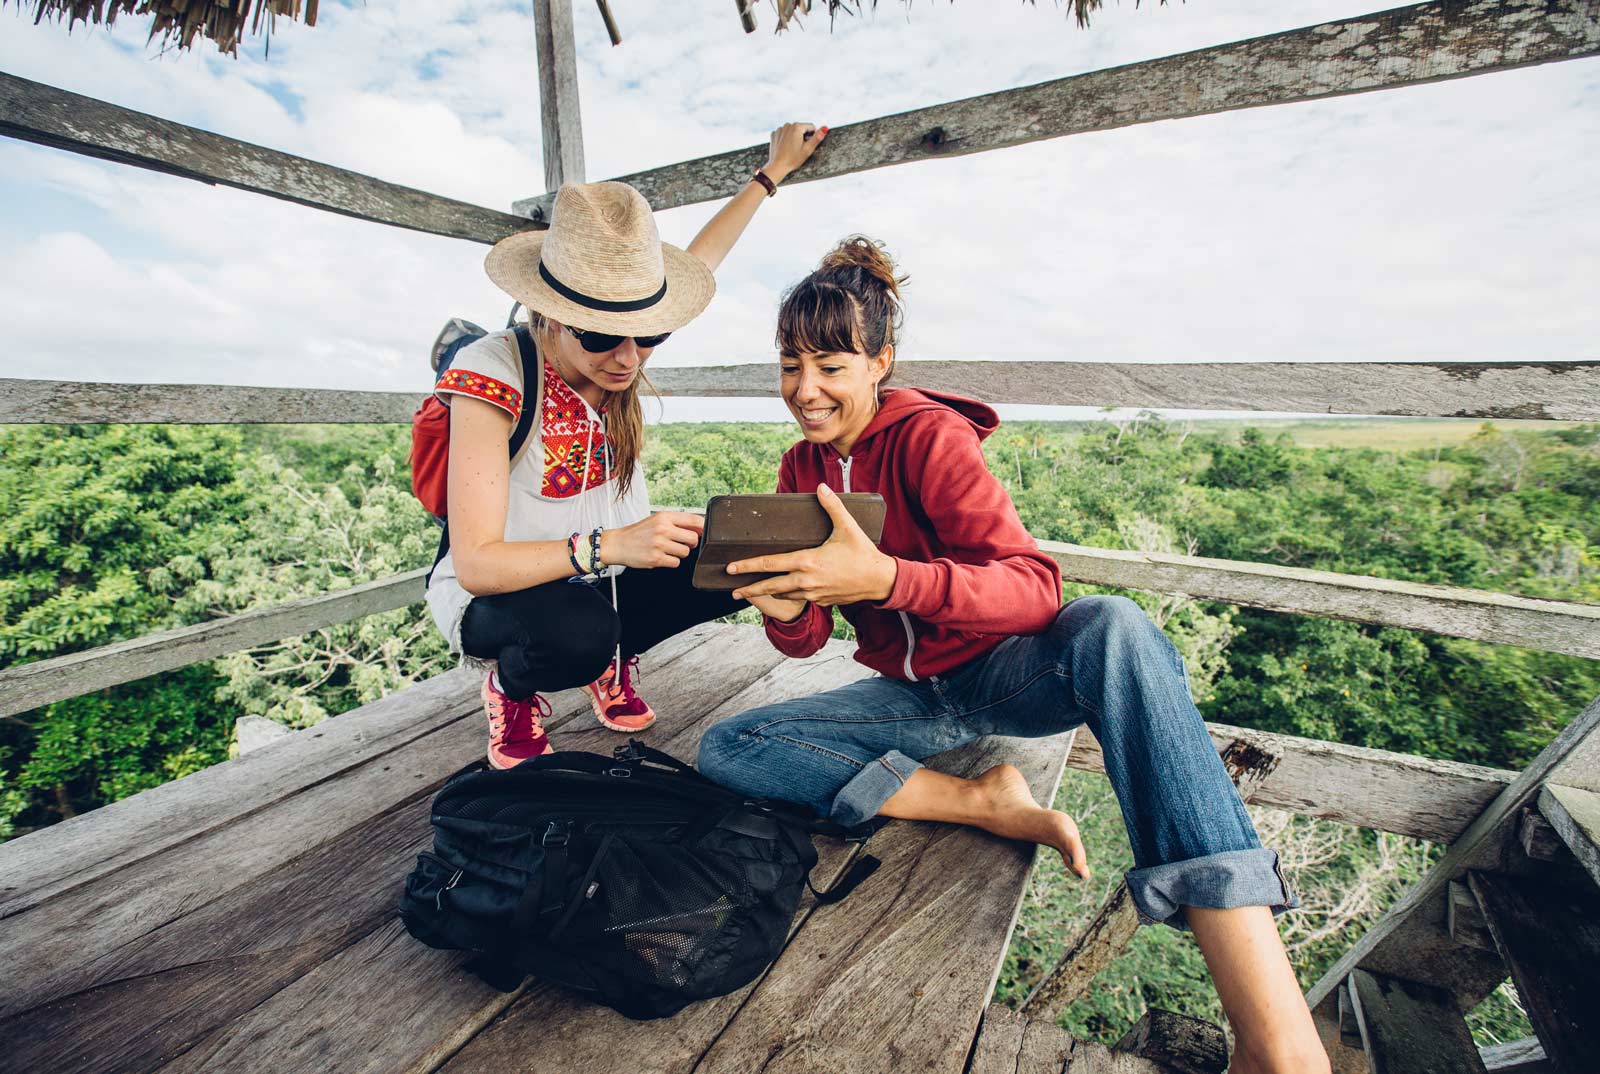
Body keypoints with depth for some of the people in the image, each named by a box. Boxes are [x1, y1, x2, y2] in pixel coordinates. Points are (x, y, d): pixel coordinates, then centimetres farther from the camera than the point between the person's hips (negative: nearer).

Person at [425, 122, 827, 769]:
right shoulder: (496, 376, -25)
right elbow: (475, 565, -29)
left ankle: (612, 657, 10)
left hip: (603, 583, 5)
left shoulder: (619, 349, -10)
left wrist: (772, 173, 20)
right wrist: (610, 546, -44)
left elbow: (701, 258, 10)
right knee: (578, 631, -38)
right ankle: (510, 686, 1)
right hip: (495, 599, -5)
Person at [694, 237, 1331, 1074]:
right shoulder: (802, 468, 3)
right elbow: (805, 642, 0)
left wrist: (884, 577, -41)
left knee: (1111, 627, -37)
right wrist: (786, 611, -25)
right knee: (724, 748, -12)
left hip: (1004, 669, -4)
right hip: (914, 700, 5)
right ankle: (986, 802, -18)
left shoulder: (929, 435, -13)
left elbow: (1035, 587, -25)